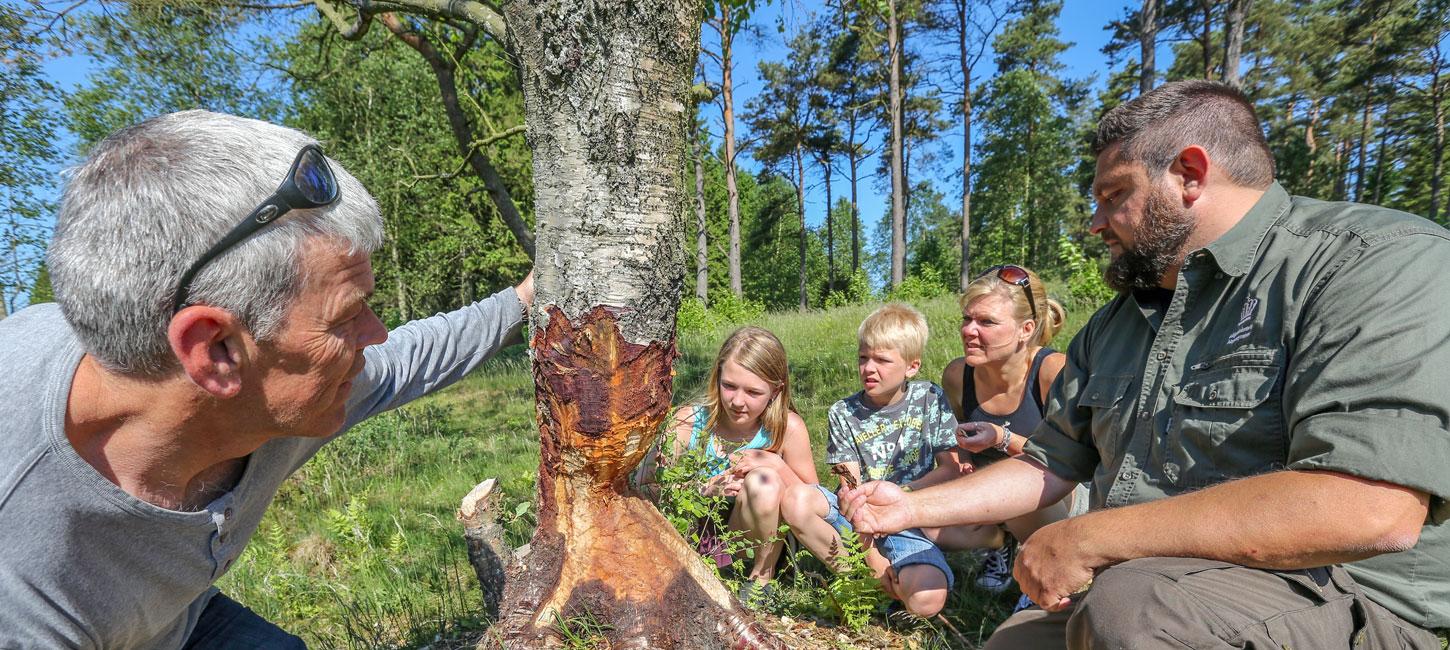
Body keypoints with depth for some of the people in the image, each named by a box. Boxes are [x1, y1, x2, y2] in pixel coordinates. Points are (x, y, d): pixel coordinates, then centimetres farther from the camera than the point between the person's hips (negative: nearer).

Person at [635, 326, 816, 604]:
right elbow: (643, 488, -12)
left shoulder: (787, 428, -12)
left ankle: (761, 578, -5)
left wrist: (776, 464, -21)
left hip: (757, 547, 0)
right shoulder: (688, 422, -13)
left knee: (764, 480, -29)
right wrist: (704, 490, -26)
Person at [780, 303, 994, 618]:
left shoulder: (930, 398, 0)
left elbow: (951, 469, -1)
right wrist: (870, 553, -17)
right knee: (797, 500, -30)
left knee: (926, 601, -31)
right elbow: (850, 491, -7)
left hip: (914, 524, -1)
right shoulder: (844, 413, -2)